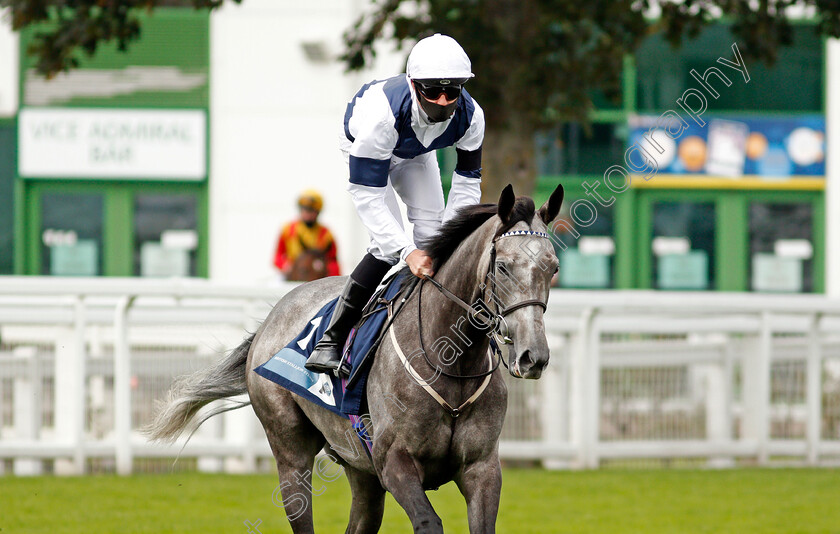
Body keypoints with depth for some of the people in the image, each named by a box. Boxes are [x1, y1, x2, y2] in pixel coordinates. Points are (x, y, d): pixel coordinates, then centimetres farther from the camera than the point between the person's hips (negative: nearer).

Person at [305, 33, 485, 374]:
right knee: (387, 246, -19)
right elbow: (367, 194, -41)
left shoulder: (470, 117, -32)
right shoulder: (383, 113, -47)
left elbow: (467, 185, -18)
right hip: (363, 145, -5)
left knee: (432, 233, -8)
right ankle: (331, 340, -14)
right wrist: (407, 252, -48)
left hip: (415, 154, 5)